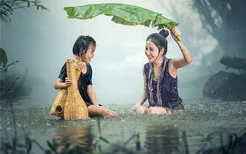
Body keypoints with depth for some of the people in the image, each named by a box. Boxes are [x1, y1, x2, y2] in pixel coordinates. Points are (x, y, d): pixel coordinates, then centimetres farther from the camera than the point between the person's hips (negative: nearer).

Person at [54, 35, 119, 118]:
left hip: (87, 102, 8)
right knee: (102, 111, -29)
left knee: (114, 114, -11)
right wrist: (66, 84, -31)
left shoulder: (88, 67, 14)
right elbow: (56, 85, -9)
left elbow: (90, 89, 10)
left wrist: (96, 106, -3)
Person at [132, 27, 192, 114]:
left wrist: (178, 40, -45)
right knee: (139, 110, -23)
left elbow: (188, 60, -35)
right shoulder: (146, 68, 1)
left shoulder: (170, 65, -14)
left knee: (152, 111, -29)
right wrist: (138, 104, -3)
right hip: (154, 108, 5)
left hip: (174, 109, -4)